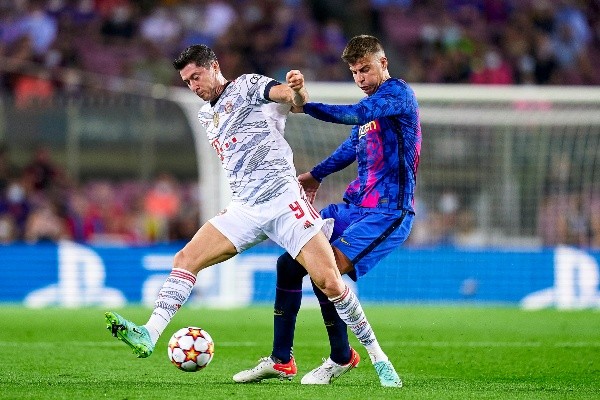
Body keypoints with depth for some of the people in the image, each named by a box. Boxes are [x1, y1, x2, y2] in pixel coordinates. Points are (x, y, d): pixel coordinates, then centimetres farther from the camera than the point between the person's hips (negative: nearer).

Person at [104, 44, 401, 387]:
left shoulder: (248, 86, 2)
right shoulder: (206, 116, 21)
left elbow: (295, 101, -14)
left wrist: (298, 89, -37)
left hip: (283, 200, -6)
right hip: (245, 210, 6)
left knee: (329, 282, -13)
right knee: (186, 259, -10)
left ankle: (376, 355, -1)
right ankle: (149, 335, -17)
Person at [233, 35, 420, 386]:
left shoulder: (398, 92, -10)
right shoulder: (371, 104, 19)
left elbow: (356, 115, -26)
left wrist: (304, 105, -32)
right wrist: (316, 175, 18)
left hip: (389, 212, -10)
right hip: (355, 207, 10)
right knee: (289, 263, 4)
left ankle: (342, 357, -2)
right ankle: (280, 360, 11)